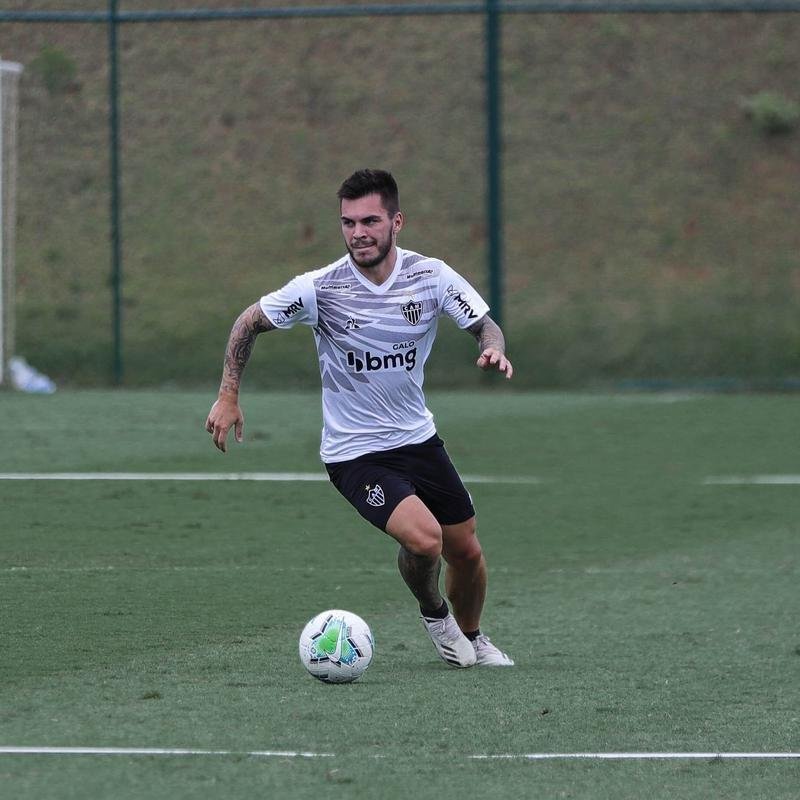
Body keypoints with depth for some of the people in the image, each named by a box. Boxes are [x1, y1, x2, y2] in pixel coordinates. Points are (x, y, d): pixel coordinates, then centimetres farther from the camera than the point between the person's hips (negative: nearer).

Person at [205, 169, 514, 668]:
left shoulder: (431, 276, -9)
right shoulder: (320, 289, -16)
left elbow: (485, 324, 2)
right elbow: (250, 323, -1)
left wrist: (494, 349, -22)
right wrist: (228, 396, -4)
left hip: (418, 439, 4)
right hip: (354, 454, -4)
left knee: (466, 552, 9)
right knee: (424, 538, -24)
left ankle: (471, 637, 40)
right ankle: (433, 613, 9)